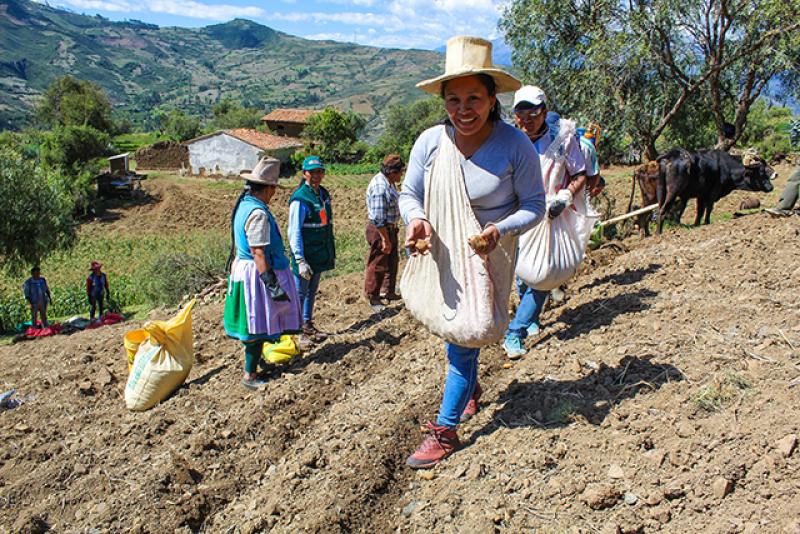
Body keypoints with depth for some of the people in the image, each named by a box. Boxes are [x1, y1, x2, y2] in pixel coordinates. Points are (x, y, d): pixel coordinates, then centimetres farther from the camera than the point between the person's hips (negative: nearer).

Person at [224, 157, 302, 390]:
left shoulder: (243, 205, 10)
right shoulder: (258, 213, -21)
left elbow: (238, 244, 17)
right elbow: (258, 253, -24)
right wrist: (272, 284, -23)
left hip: (243, 268, 10)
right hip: (258, 274, -10)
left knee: (256, 325, 21)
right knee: (259, 326, 0)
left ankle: (255, 360, 36)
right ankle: (250, 375, 9)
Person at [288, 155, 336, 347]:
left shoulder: (324, 194, 8)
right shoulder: (300, 199, -16)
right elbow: (294, 232, -18)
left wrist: (332, 252, 17)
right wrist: (300, 260, -22)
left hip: (320, 254, 8)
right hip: (305, 255, -8)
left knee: (312, 290, 18)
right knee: (300, 293, 2)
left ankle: (308, 325, 31)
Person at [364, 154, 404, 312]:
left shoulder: (389, 182, 6)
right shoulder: (380, 187, -26)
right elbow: (378, 219, -27)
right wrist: (385, 240, -23)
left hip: (389, 228, 10)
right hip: (379, 230, -10)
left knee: (392, 261, 21)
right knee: (378, 265, 2)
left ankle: (388, 291, 36)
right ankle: (373, 298, 16)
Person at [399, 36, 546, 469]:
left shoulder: (515, 145, -19)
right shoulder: (430, 141, -13)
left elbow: (534, 205, -12)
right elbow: (409, 194, -3)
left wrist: (500, 229, -30)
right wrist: (416, 218, -26)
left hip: (488, 257, -4)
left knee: (463, 339, -4)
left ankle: (446, 429, 11)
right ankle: (469, 388, 51)